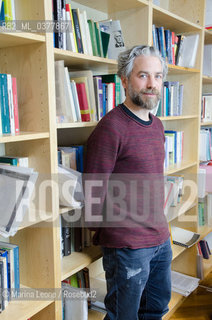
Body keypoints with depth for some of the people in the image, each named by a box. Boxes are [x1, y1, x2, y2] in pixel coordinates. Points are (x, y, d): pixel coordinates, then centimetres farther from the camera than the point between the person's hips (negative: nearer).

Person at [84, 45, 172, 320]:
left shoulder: (157, 125, 7)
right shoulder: (111, 126, -20)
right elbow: (94, 189, -16)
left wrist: (159, 224, 16)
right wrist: (100, 232, -5)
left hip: (161, 238, 8)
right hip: (128, 245, -8)